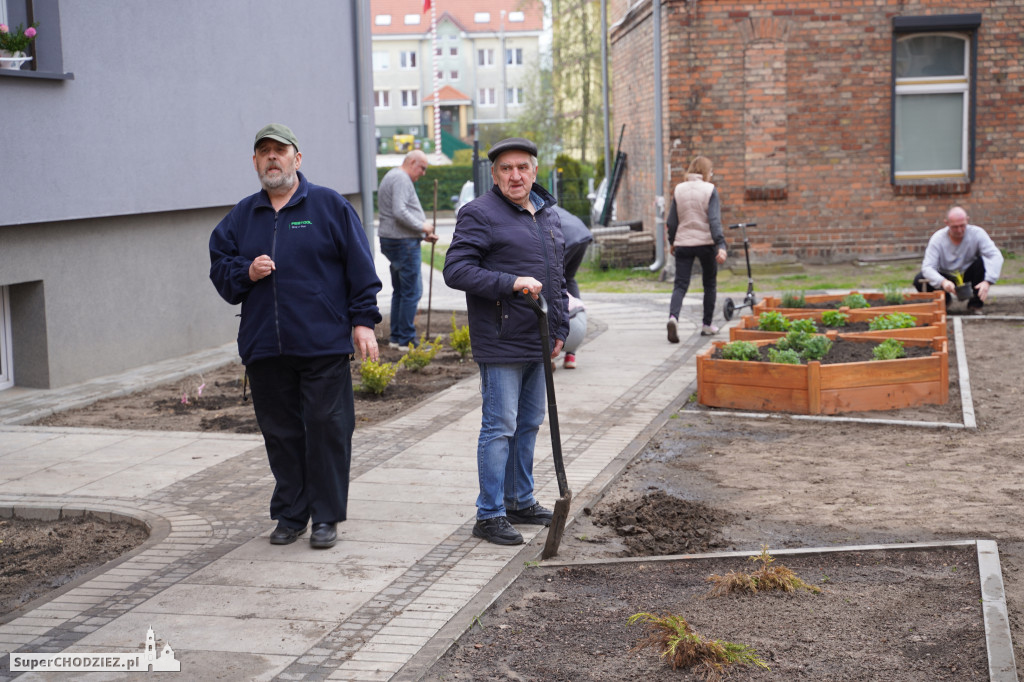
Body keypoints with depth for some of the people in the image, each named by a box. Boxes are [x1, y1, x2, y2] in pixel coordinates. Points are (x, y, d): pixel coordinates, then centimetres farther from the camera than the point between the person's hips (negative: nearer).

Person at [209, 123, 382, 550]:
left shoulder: (329, 206, 3)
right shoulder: (241, 217, 13)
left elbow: (359, 267, 1)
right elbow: (219, 270, 15)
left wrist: (363, 321, -4)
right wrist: (246, 273, -6)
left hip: (324, 343, -3)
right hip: (264, 348, 4)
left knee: (326, 427, -1)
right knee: (280, 432, 9)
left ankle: (326, 517, 9)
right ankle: (290, 515, 20)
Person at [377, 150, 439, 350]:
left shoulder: (391, 177, 22)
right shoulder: (401, 179, -13)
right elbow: (399, 212, -24)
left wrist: (423, 234, 17)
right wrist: (422, 226, -14)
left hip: (392, 241, 11)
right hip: (404, 243, -11)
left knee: (400, 291, 15)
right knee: (412, 292, -7)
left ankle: (396, 337, 18)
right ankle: (406, 339, -6)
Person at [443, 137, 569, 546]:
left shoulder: (547, 214, 15)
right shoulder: (479, 214, -9)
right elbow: (455, 270, -17)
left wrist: (560, 328, 15)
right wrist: (511, 283, -24)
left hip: (538, 343, 8)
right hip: (501, 344, -8)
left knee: (529, 424, 15)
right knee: (500, 427, -5)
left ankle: (520, 501, 28)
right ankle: (490, 515, 3)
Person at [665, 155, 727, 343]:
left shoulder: (679, 189, 4)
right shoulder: (710, 190, -7)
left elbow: (672, 220, 7)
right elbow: (714, 220, -14)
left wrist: (672, 242, 21)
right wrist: (721, 246, -16)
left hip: (683, 243, 2)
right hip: (706, 243, -2)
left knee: (680, 285, 0)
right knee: (710, 285, 15)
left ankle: (673, 316, -27)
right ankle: (707, 325, 20)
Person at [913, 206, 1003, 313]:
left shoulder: (977, 233, -20)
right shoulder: (937, 239, -20)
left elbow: (996, 256, -29)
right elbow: (927, 267, -28)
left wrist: (987, 281, -46)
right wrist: (942, 281, -50)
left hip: (968, 274, 0)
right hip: (946, 276, 0)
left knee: (982, 261, -31)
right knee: (919, 281, -26)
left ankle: (976, 303, -12)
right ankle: (944, 299, 7)